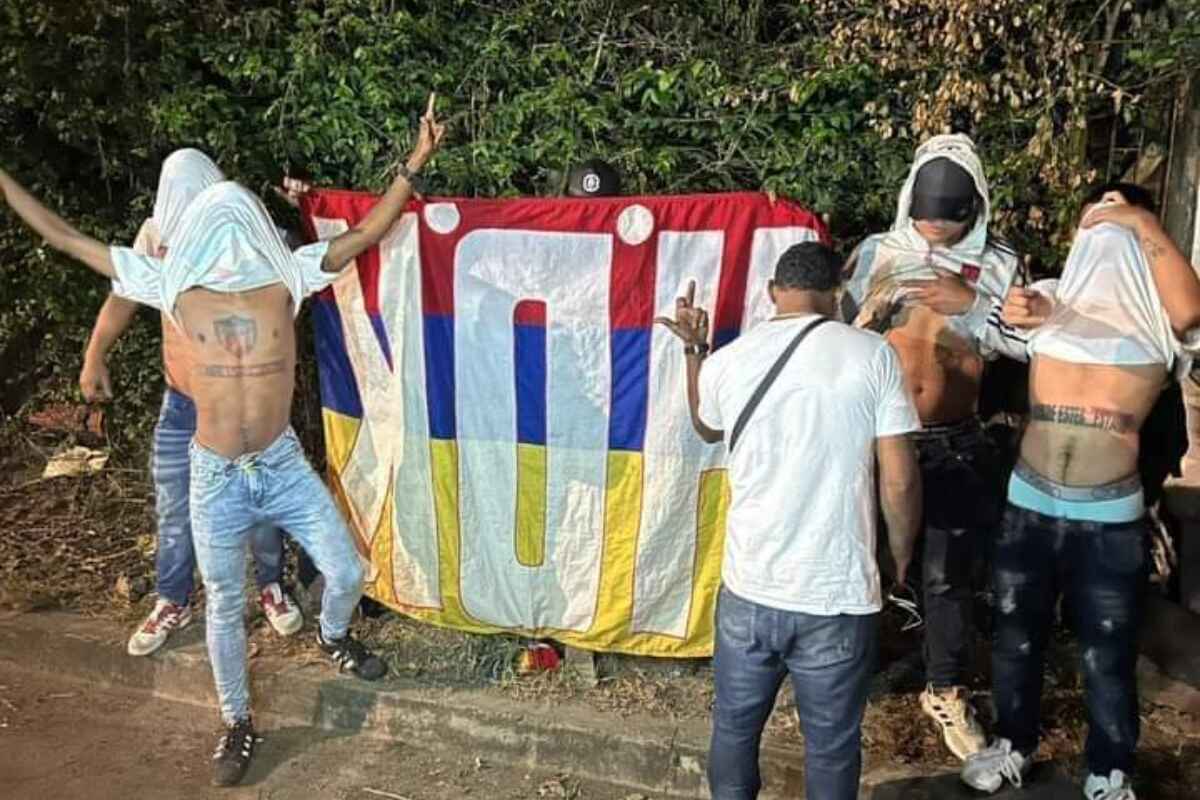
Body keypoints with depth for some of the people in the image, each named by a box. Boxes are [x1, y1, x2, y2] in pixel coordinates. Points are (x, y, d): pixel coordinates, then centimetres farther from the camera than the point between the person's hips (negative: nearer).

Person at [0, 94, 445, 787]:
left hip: (283, 463, 0)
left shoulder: (285, 275, -6)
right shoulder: (173, 283, -4)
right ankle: (238, 724, 34)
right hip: (215, 475, 0)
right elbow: (67, 239, 3)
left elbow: (367, 233, -10)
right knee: (225, 606, 11)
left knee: (346, 573, 7)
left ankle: (333, 637, 43)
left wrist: (415, 162, -17)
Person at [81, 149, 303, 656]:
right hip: (182, 407, 3)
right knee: (173, 511, 12)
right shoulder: (156, 234, -9)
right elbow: (124, 293, 4)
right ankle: (173, 602, 34)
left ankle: (271, 586, 36)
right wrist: (95, 356, 1)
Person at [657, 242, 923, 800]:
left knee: (734, 728, 23)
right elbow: (899, 482, -9)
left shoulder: (727, 361, -2)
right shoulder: (872, 355, -9)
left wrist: (694, 348, 28)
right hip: (839, 597, -2)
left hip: (748, 592, 2)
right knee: (832, 747, 17)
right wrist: (902, 559, 7)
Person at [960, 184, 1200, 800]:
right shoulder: (1050, 297, 4)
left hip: (1111, 518, -2)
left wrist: (1140, 222, -20)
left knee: (1107, 656, 11)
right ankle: (1013, 744, 38)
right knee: (1015, 637, 17)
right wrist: (1014, 312, -35)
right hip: (1029, 505, 2)